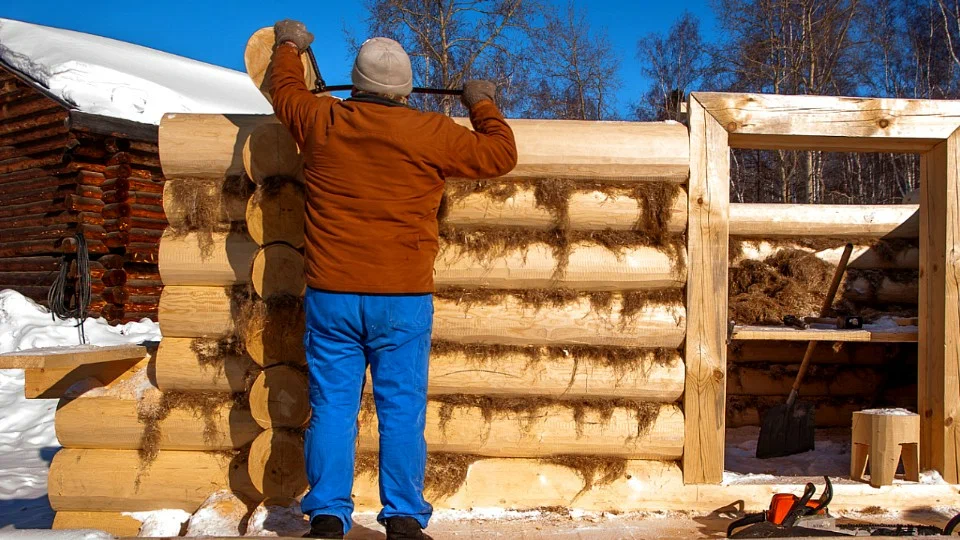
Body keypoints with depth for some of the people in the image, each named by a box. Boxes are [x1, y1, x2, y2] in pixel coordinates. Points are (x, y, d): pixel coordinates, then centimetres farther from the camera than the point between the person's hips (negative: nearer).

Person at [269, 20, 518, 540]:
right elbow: (500, 154, 7)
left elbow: (285, 90, 25)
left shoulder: (320, 121, 2)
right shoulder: (430, 133, -5)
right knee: (402, 410, 6)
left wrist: (289, 45, 44)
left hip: (330, 295, 2)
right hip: (402, 299, -2)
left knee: (332, 408, 9)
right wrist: (483, 105, 24)